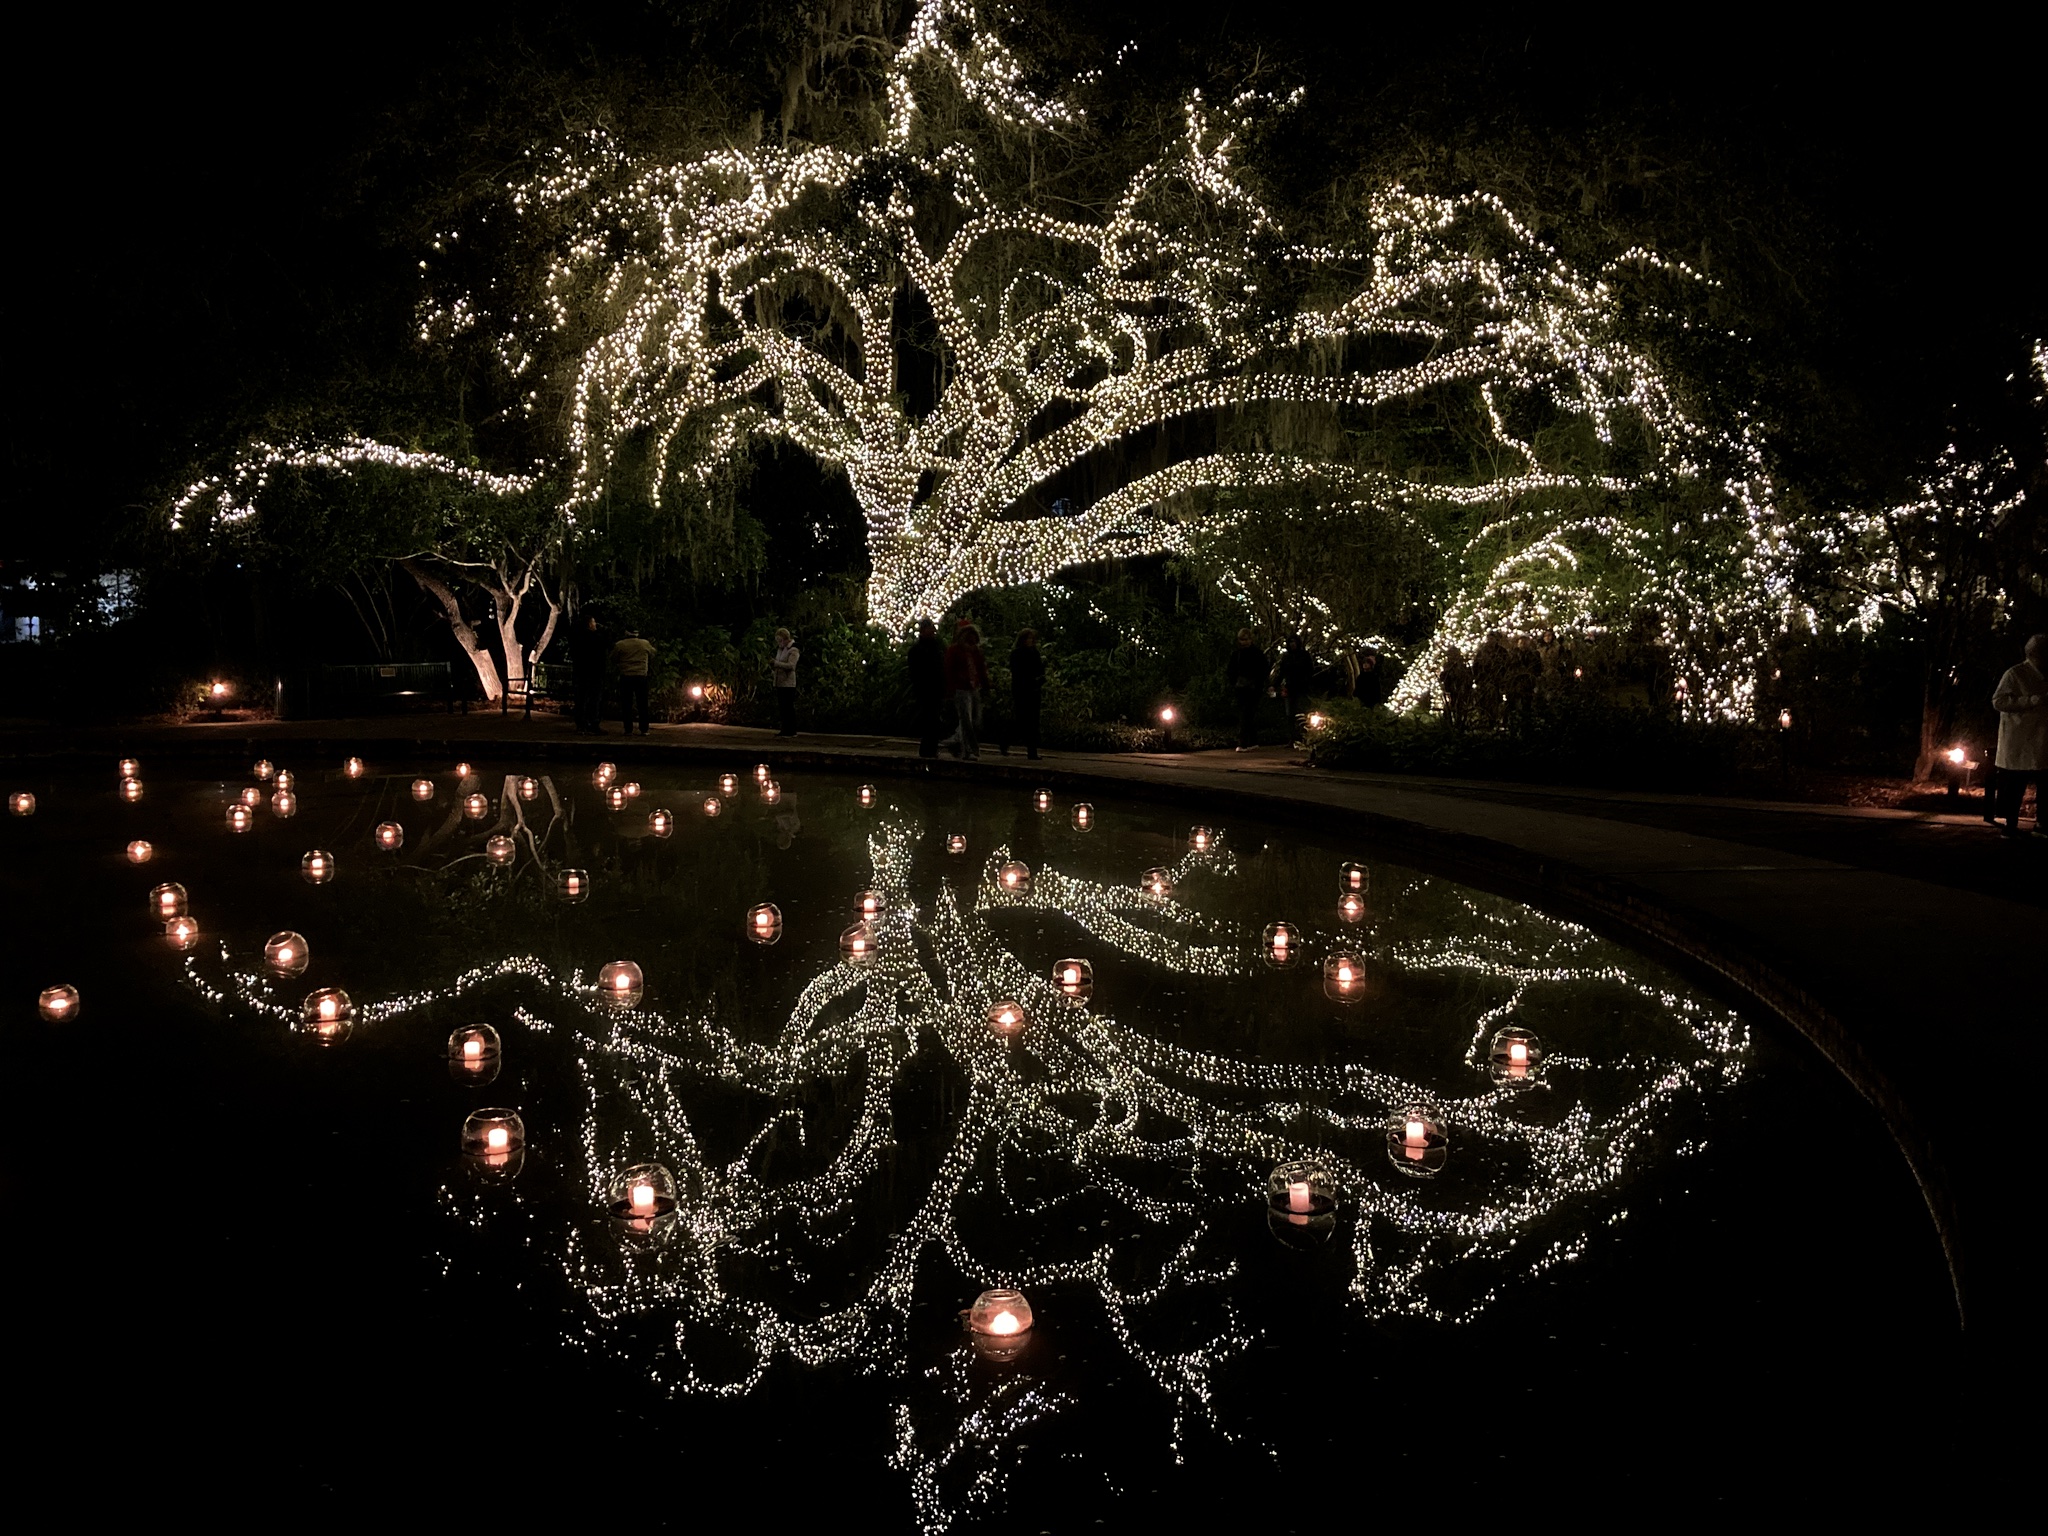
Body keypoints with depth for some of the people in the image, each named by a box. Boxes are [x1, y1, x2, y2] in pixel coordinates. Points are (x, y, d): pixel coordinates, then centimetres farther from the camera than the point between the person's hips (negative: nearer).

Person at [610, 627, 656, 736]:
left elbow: (613, 658, 5)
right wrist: (653, 646, 34)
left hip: (626, 678, -1)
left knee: (627, 705, 4)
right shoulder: (646, 644, 1)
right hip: (641, 677, 1)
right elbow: (652, 656, 16)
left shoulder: (620, 645, -4)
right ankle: (644, 730, 4)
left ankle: (628, 730, 1)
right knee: (642, 705, 7)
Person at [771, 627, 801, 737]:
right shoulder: (780, 650, 17)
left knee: (789, 707, -6)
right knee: (782, 707, 10)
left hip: (788, 683, -8)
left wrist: (776, 663, -27)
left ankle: (791, 730, -2)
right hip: (779, 683, 8)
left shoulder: (793, 651, -9)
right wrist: (772, 667, 1)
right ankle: (785, 729, 16)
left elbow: (791, 665, -21)